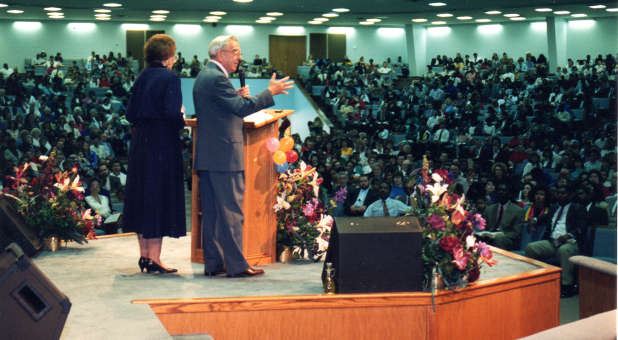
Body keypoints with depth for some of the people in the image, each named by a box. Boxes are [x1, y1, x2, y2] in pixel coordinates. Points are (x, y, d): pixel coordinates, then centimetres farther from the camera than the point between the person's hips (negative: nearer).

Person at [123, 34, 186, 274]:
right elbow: (172, 113, -20)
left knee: (142, 194, 13)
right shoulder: (170, 78, -11)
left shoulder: (142, 77, 10)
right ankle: (154, 258, -1)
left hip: (140, 143, 7)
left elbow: (130, 113, 9)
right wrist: (181, 121, 0)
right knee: (160, 195, -2)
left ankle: (144, 254, 19)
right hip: (163, 144, -7)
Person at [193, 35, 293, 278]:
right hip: (224, 156, -10)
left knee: (211, 211, 11)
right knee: (231, 211, -6)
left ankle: (212, 262, 15)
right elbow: (243, 108, -22)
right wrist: (270, 92, -15)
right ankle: (236, 264, -3)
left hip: (206, 157, 10)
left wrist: (237, 97, 8)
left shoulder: (204, 76, 17)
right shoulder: (216, 78, -15)